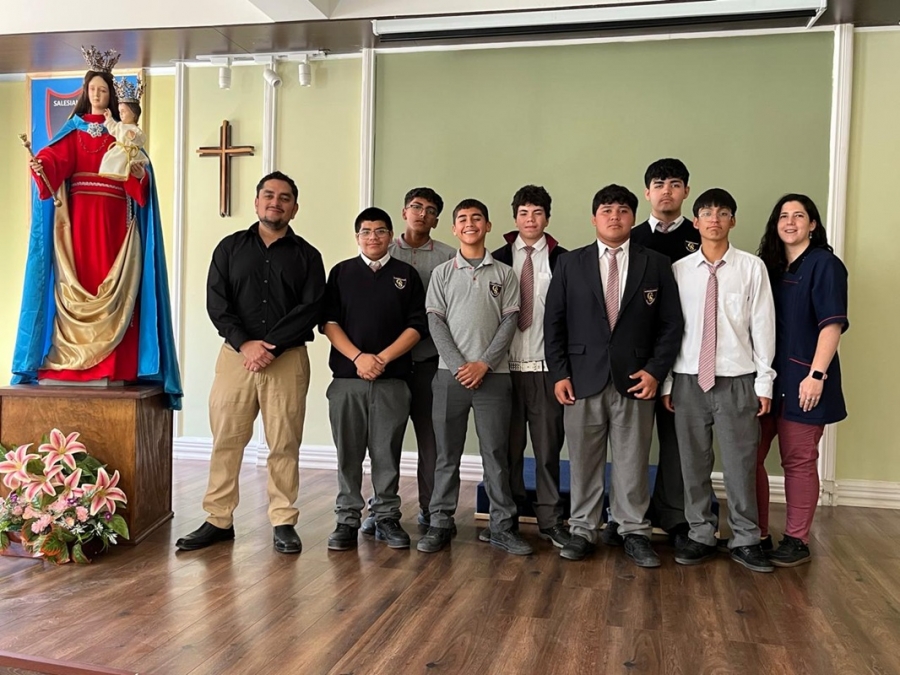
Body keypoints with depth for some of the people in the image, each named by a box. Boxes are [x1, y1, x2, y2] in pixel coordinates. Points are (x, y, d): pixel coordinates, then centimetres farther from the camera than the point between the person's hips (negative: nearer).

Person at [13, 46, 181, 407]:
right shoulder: (73, 130, 13)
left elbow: (141, 178, 2)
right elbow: (55, 159, -6)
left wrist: (139, 174, -20)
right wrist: (40, 165, -27)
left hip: (114, 219, 0)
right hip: (78, 218, 0)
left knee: (113, 287, -5)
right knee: (74, 285, -4)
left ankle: (111, 368, -5)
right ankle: (70, 363, -2)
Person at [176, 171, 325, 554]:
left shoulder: (306, 255, 8)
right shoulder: (230, 248, 11)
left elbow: (311, 308, -3)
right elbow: (216, 303, 2)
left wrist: (272, 347, -13)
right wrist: (245, 344, -12)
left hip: (288, 358, -1)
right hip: (236, 354, 1)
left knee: (284, 444, 2)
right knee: (225, 440, 2)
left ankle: (283, 523, 11)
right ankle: (218, 520, 13)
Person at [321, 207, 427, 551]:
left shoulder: (407, 275, 8)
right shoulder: (341, 272, 9)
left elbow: (417, 326, 2)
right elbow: (328, 322, 2)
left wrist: (383, 358, -9)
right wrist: (358, 357, -10)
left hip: (392, 379, 0)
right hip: (347, 377, 1)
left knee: (387, 452, 4)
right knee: (348, 452, 4)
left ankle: (387, 517, 16)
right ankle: (347, 519, 14)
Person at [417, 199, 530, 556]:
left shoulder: (504, 273, 7)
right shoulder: (442, 273, 8)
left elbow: (509, 321, 1)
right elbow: (435, 322, 2)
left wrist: (483, 364, -10)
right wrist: (459, 365, -9)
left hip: (492, 375, 0)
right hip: (450, 373, 1)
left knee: (496, 452, 3)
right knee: (447, 452, 5)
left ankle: (502, 526, 11)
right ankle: (441, 523, 14)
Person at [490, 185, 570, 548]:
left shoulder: (561, 260, 4)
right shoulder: (499, 259, 8)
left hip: (547, 366, -1)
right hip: (506, 365, 1)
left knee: (548, 445, 5)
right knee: (508, 444, 7)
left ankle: (550, 519, 16)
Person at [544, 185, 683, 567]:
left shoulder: (656, 265, 6)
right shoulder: (570, 264, 6)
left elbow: (671, 324, 4)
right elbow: (553, 322, 4)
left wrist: (655, 371, -5)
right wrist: (559, 373, -3)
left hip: (635, 379, 0)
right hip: (582, 378, 0)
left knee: (633, 461, 7)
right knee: (584, 460, 8)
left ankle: (634, 533, 19)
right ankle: (582, 530, 20)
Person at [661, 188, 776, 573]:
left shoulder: (752, 267, 0)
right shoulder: (678, 270, 3)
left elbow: (762, 325, 1)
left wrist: (764, 381, 0)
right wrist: (665, 381, 4)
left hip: (737, 380, -1)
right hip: (688, 380, 2)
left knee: (740, 464, 5)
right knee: (694, 464, 9)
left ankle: (745, 541, 20)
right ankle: (701, 536, 23)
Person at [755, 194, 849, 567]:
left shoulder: (824, 264, -5)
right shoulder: (769, 265, 13)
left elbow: (832, 324, -13)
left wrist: (817, 374, -21)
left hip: (802, 378, -6)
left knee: (798, 461, 2)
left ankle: (797, 541, 15)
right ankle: (755, 534, 19)